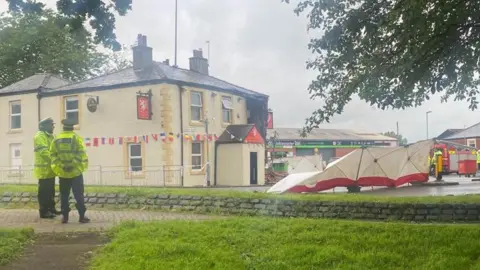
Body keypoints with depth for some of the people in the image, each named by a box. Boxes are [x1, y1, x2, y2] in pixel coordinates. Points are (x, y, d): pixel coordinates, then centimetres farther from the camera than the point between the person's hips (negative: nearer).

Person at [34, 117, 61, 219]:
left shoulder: (50, 136, 18)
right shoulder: (40, 136, -14)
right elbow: (44, 152, -25)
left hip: (50, 169, 10)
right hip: (44, 169, -10)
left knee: (51, 190, 16)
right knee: (44, 191, -5)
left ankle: (51, 208, 25)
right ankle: (43, 211, 0)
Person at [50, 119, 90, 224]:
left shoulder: (56, 139, 4)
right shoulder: (76, 138, -6)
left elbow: (53, 155, 2)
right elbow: (81, 154, -12)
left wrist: (57, 167, 8)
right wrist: (84, 165, -3)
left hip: (62, 172, 3)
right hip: (76, 171, -3)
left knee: (64, 195, 11)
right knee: (78, 194, 0)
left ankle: (65, 216, 11)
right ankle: (82, 216, -2)